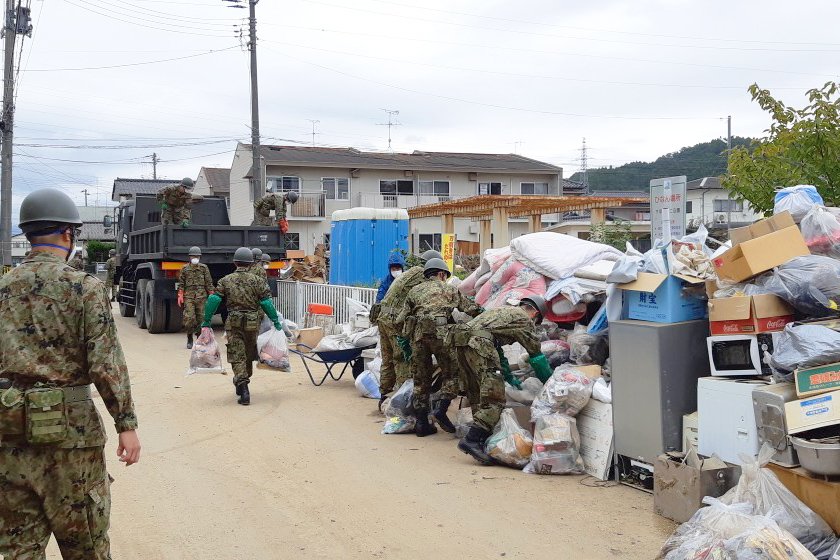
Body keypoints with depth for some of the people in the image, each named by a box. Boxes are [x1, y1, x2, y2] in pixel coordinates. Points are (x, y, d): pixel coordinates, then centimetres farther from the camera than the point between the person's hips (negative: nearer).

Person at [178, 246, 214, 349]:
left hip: (201, 297, 0)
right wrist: (180, 296, -1)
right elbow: (181, 284, 8)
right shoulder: (185, 269, 8)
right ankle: (189, 339, 6)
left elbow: (209, 283, 7)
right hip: (189, 297, 0)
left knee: (201, 318, 2)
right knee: (189, 318, -10)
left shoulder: (204, 268, 7)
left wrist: (211, 295, 1)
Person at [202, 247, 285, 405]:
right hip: (252, 322, 1)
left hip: (233, 323, -1)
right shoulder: (256, 280, 0)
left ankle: (243, 390, -15)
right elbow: (266, 303, -4)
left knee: (237, 356, -1)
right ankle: (242, 384, 36)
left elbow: (214, 300, -3)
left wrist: (206, 321, 1)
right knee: (249, 354, 19)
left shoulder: (226, 281, 2)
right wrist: (276, 321, 3)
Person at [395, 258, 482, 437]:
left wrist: (407, 332, 34)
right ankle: (441, 409, -8)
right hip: (440, 333, -3)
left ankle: (422, 423, 10)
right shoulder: (450, 289, 18)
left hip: (417, 335, 4)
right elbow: (472, 309, 13)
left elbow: (400, 319, 19)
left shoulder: (415, 291, 25)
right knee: (452, 373, 8)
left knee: (421, 379, 10)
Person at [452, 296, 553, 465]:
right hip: (479, 343, -9)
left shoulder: (501, 311, 37)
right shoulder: (525, 320, 14)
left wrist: (509, 377, 48)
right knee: (494, 398, -11)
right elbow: (537, 357, 16)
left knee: (477, 396, 14)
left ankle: (481, 438, 12)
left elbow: (497, 350, 43)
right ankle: (472, 439, -20)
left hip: (460, 342, 9)